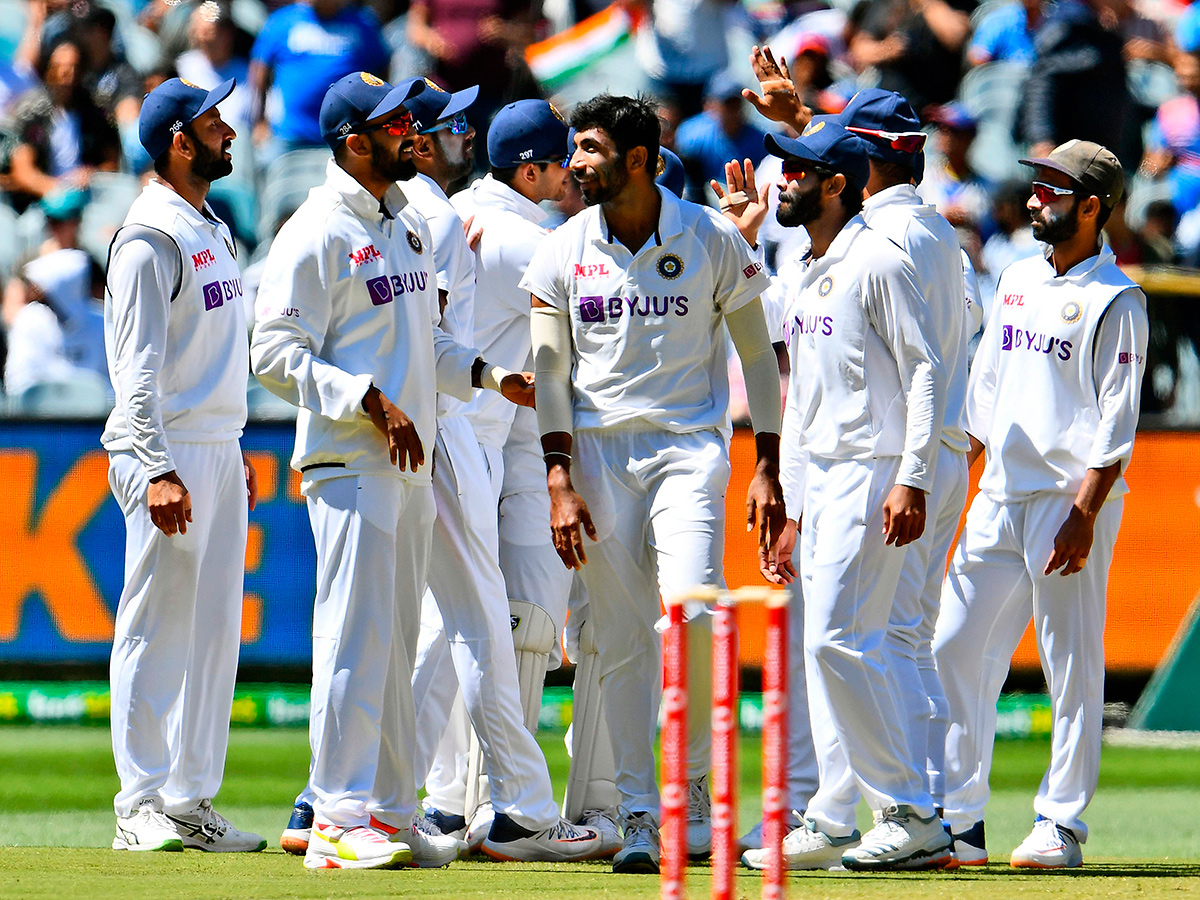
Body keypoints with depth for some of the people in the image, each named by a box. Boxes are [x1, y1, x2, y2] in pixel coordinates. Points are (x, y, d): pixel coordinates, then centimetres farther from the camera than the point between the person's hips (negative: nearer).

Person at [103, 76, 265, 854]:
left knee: (215, 631, 9)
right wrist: (157, 470, -24)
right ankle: (143, 807, -5)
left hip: (219, 452, 9)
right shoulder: (150, 240, -12)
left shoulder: (214, 232, 17)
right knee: (156, 629, -7)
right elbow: (136, 366, -17)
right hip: (169, 454, -9)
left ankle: (191, 802, 13)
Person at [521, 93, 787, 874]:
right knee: (622, 640, 0)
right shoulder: (563, 253, 5)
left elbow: (758, 354, 5)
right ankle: (640, 813, 5)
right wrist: (560, 480, -3)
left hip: (689, 448, -2)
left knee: (692, 613, -20)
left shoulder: (712, 240, -1)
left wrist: (767, 469, -1)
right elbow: (550, 371, 6)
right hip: (599, 455, 2)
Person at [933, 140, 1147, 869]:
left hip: (1072, 501, -7)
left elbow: (1117, 425, -13)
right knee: (956, 650, 3)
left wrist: (1084, 516, -19)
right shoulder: (1018, 281, 15)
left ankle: (1062, 824, 3)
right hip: (999, 499, 8)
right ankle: (959, 821, 8)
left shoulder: (1116, 301, -8)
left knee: (1073, 664, -2)